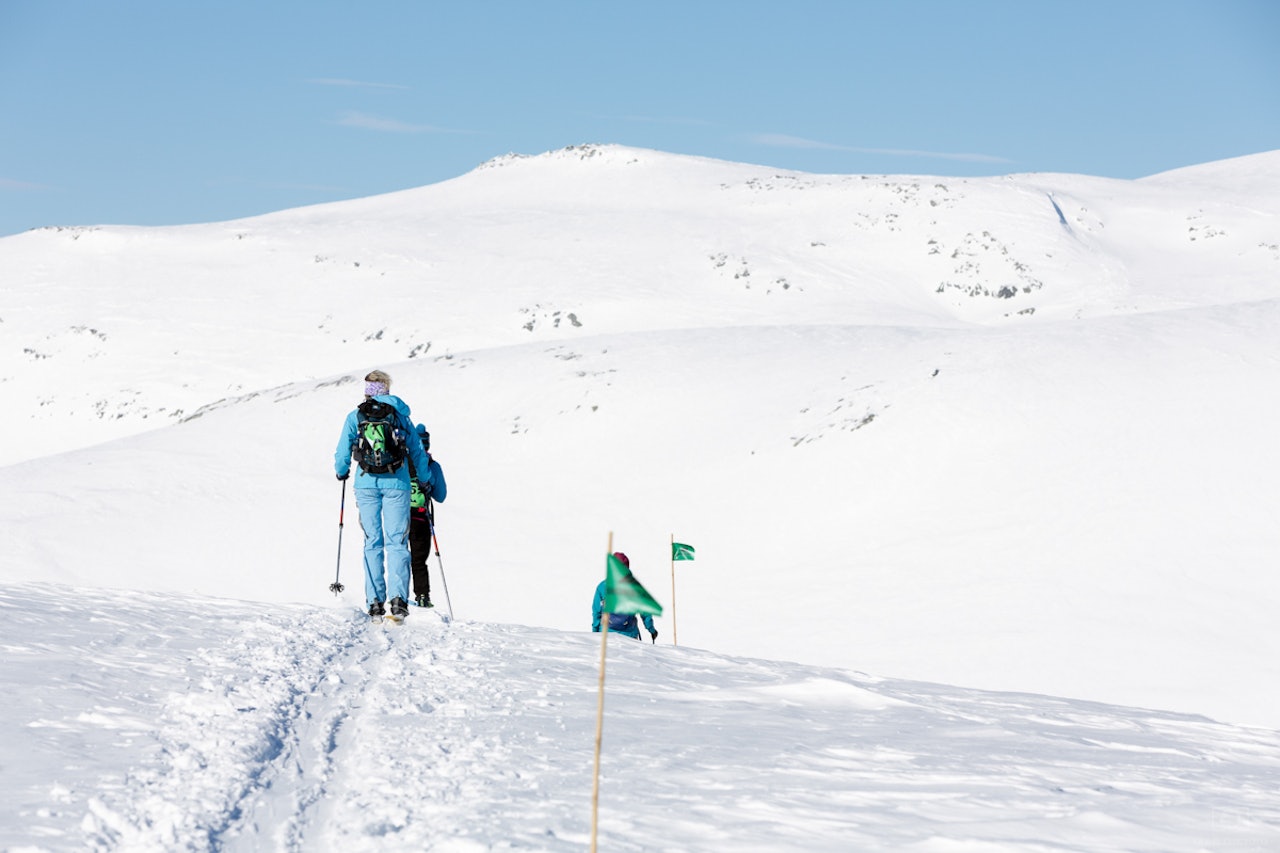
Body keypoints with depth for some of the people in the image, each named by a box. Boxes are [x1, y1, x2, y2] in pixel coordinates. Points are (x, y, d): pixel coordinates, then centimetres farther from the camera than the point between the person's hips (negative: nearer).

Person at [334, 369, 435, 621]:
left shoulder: (355, 417, 6)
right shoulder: (400, 416, 9)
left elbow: (342, 453, 5)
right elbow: (418, 451, 13)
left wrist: (341, 473, 26)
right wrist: (426, 480, 27)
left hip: (366, 484, 0)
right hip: (396, 484, 0)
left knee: (372, 542, 6)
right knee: (396, 542, 0)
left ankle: (375, 603, 0)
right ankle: (398, 598, -16)